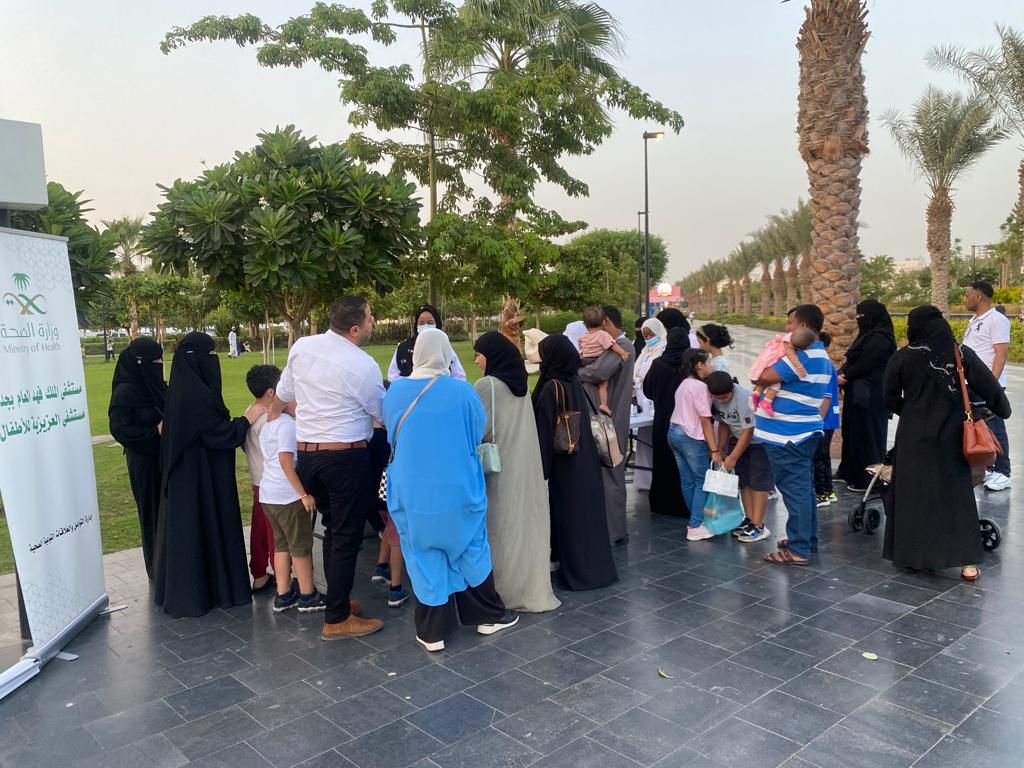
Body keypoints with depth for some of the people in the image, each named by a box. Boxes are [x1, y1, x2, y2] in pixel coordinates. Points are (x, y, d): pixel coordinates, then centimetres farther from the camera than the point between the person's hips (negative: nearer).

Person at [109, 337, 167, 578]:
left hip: (167, 458, 7)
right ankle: (158, 567, 18)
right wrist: (156, 431, -21)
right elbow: (119, 430, -20)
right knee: (154, 513, 4)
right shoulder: (125, 392, -16)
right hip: (145, 463, -7)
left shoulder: (153, 385, 6)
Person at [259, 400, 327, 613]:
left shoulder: (268, 425, 12)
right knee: (301, 546, 4)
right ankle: (307, 596, 14)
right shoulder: (288, 424, -17)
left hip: (268, 494, 9)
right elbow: (286, 460, -23)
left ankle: (283, 595, 21)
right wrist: (304, 494, -21)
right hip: (288, 496, -9)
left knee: (282, 544, 16)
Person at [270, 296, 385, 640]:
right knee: (347, 536, 4)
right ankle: (337, 619, 12)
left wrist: (271, 420, 31)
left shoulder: (301, 347, 1)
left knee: (332, 528, 21)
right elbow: (381, 412, -1)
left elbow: (282, 396, 12)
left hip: (306, 453, 7)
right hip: (345, 457, -7)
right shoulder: (363, 366, -15)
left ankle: (338, 599, 33)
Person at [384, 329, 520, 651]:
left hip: (412, 491, 1)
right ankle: (489, 615, 30)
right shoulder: (461, 391, -12)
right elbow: (480, 432, 2)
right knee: (471, 550, 16)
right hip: (458, 488, -1)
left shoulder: (395, 391, -6)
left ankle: (433, 631, 17)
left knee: (426, 557, 11)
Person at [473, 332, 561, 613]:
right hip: (526, 463, 7)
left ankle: (505, 588, 15)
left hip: (499, 466, -7)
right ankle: (533, 588, 17)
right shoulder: (521, 382, 8)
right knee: (526, 521, 10)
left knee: (502, 525, 4)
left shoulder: (487, 385, -15)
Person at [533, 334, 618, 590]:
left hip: (565, 463, -8)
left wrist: (541, 468, -12)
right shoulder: (576, 382, 5)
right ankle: (596, 568, 24)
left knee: (569, 516, 3)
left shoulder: (551, 388, -18)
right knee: (587, 513, 14)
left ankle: (578, 572, 13)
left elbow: (544, 431, -17)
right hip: (586, 460, 8)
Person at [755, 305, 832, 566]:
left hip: (788, 433, -10)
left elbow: (766, 377, -25)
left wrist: (758, 377, -3)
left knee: (794, 489, -5)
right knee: (804, 487, 17)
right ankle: (807, 539, 27)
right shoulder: (821, 356, 15)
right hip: (805, 430, 10)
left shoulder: (802, 353, -19)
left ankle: (798, 550, 0)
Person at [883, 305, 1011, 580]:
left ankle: (912, 554, 16)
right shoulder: (962, 354, -5)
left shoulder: (901, 358, -7)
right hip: (950, 437, 1)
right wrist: (1003, 410, 18)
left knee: (913, 494, 10)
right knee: (956, 494, 8)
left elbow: (890, 398, 0)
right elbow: (989, 386, 0)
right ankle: (967, 560, 8)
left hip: (914, 438, -1)